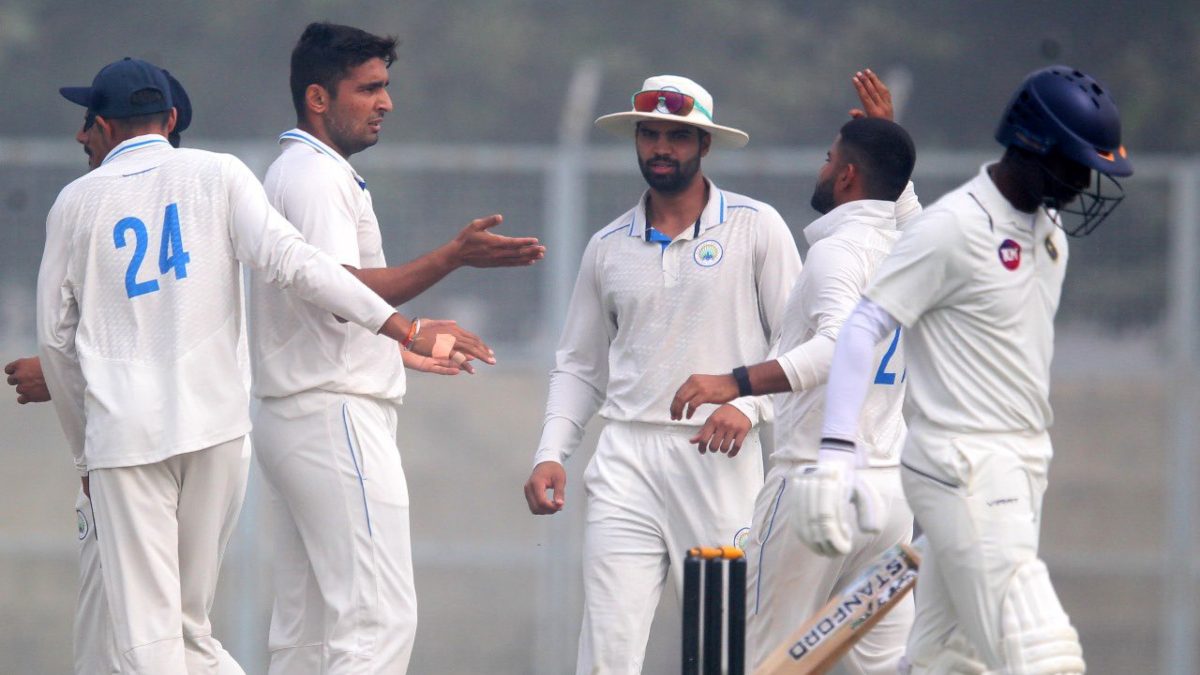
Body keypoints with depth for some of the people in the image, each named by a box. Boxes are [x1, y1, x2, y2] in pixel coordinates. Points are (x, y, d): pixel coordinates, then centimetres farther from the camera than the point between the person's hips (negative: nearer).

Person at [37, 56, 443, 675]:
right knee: (190, 619, 12)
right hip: (214, 423, 2)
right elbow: (288, 259, -9)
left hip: (123, 432, -1)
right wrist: (401, 327, -12)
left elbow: (54, 338, 11)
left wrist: (85, 453, 20)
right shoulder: (217, 175, 6)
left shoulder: (76, 202, 8)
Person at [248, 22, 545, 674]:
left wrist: (412, 335, 32)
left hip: (290, 422, 11)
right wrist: (453, 257, -33)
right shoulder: (317, 178, -11)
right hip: (337, 421, -11)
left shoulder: (290, 175, 22)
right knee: (379, 618, -14)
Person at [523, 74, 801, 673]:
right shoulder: (609, 246, 15)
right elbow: (580, 368, 20)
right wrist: (550, 454, 7)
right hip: (627, 460, 3)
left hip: (721, 462, -2)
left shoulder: (755, 228, 5)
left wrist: (749, 403, -12)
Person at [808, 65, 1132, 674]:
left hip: (1022, 470, 9)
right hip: (965, 472, -9)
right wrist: (836, 453, -22)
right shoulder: (952, 227, -13)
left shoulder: (1051, 230, 13)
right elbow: (863, 328, -17)